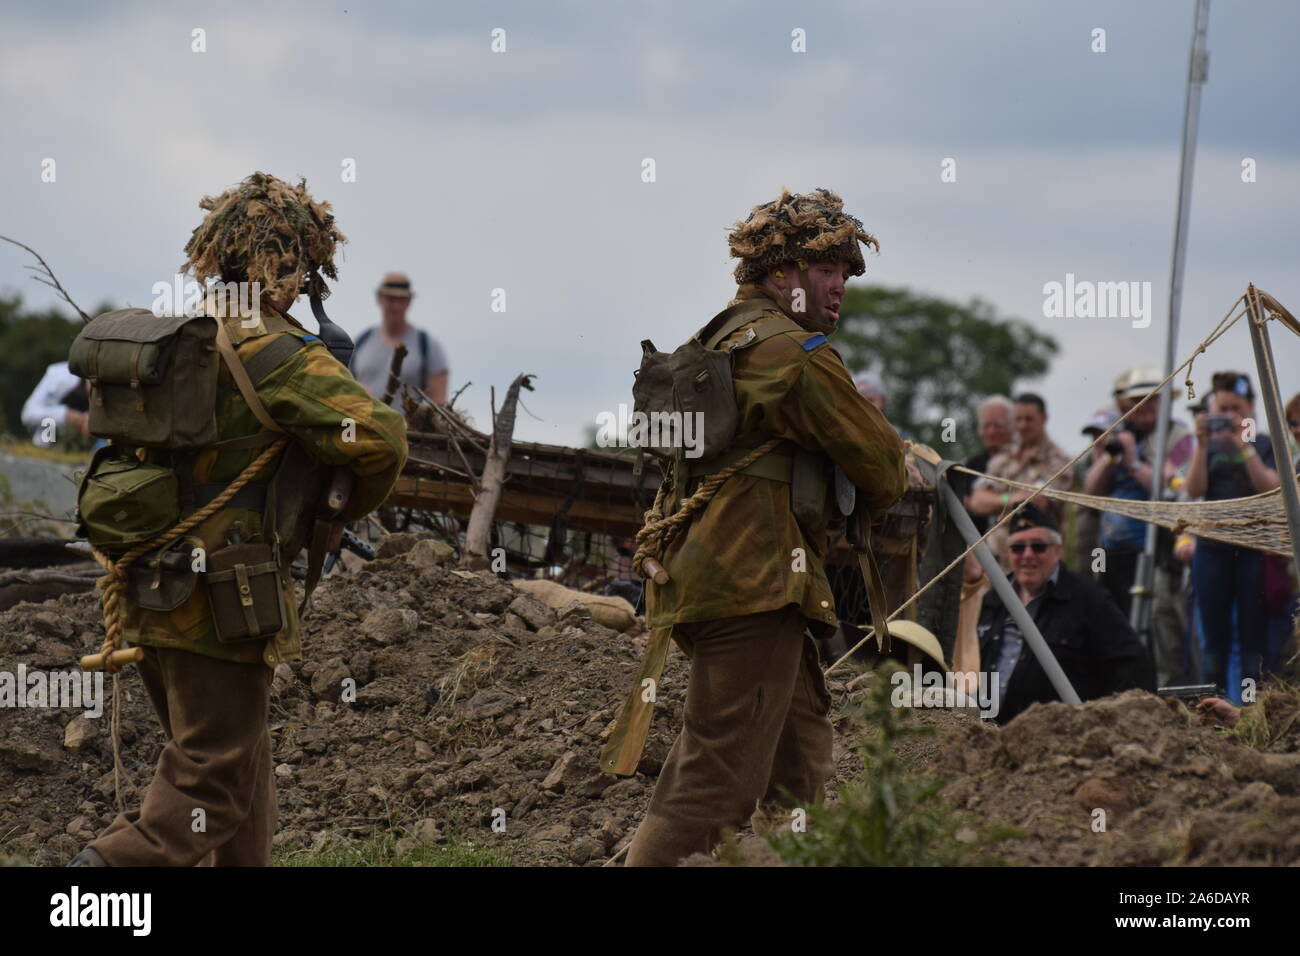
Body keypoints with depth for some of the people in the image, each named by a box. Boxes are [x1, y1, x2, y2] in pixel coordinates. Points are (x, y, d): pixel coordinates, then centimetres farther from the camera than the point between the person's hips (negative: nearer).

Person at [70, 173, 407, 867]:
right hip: (223, 603, -8)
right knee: (209, 788, -3)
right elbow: (378, 437, -24)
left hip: (150, 596, 8)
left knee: (241, 766, 20)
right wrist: (343, 509, -5)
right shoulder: (275, 351, -16)